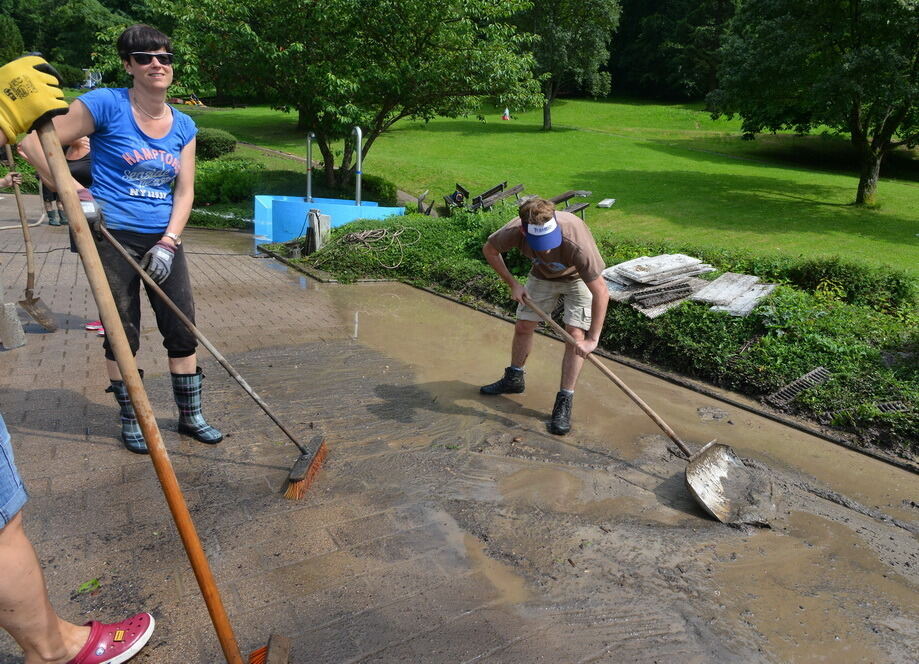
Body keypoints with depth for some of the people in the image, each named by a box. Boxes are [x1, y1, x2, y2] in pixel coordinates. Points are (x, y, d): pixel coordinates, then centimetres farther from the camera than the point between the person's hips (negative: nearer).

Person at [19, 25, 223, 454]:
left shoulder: (183, 126, 7)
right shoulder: (105, 105, -7)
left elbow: (184, 191, 4)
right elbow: (36, 143, -6)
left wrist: (168, 243, -8)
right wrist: (74, 194, -11)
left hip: (164, 238, 4)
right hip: (114, 236, -4)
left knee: (183, 329, 5)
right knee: (122, 334, 5)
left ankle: (190, 416, 20)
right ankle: (130, 419, 23)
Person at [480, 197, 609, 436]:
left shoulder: (577, 244, -45)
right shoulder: (514, 231, -35)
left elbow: (601, 293, -37)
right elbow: (489, 249, -11)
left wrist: (592, 339, -37)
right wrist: (513, 284, -14)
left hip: (578, 278, -3)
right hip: (543, 275, 4)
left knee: (575, 335, -14)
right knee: (523, 326, 7)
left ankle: (564, 403, -5)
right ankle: (513, 379, 31)